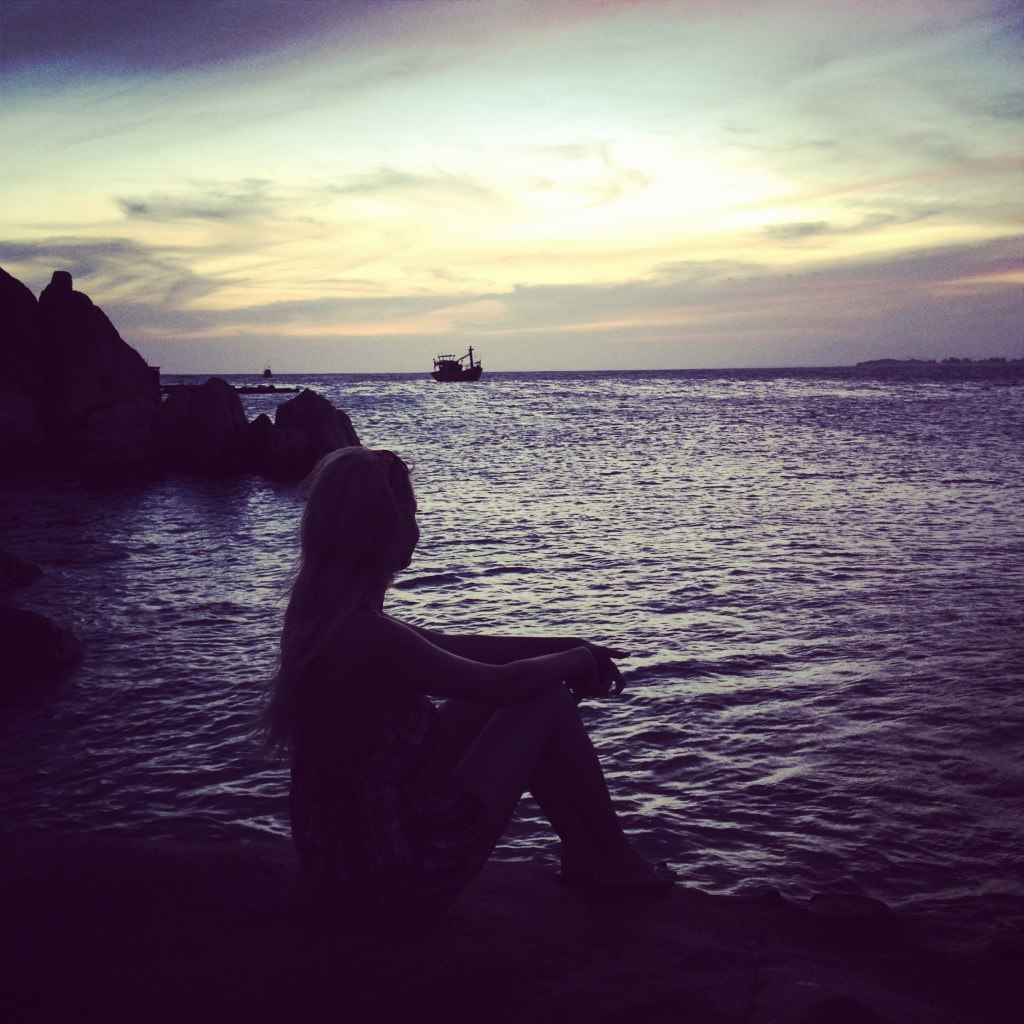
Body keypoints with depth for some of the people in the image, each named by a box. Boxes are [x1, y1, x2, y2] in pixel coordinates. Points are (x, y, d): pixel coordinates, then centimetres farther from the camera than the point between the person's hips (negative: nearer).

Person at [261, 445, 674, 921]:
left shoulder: (316, 615, 0)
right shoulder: (368, 638, -29)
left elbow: (453, 646, 9)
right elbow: (503, 682, -17)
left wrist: (569, 646, 8)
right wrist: (576, 660, 3)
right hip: (402, 880, -9)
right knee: (550, 697, 0)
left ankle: (581, 850, 28)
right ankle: (617, 862, 18)